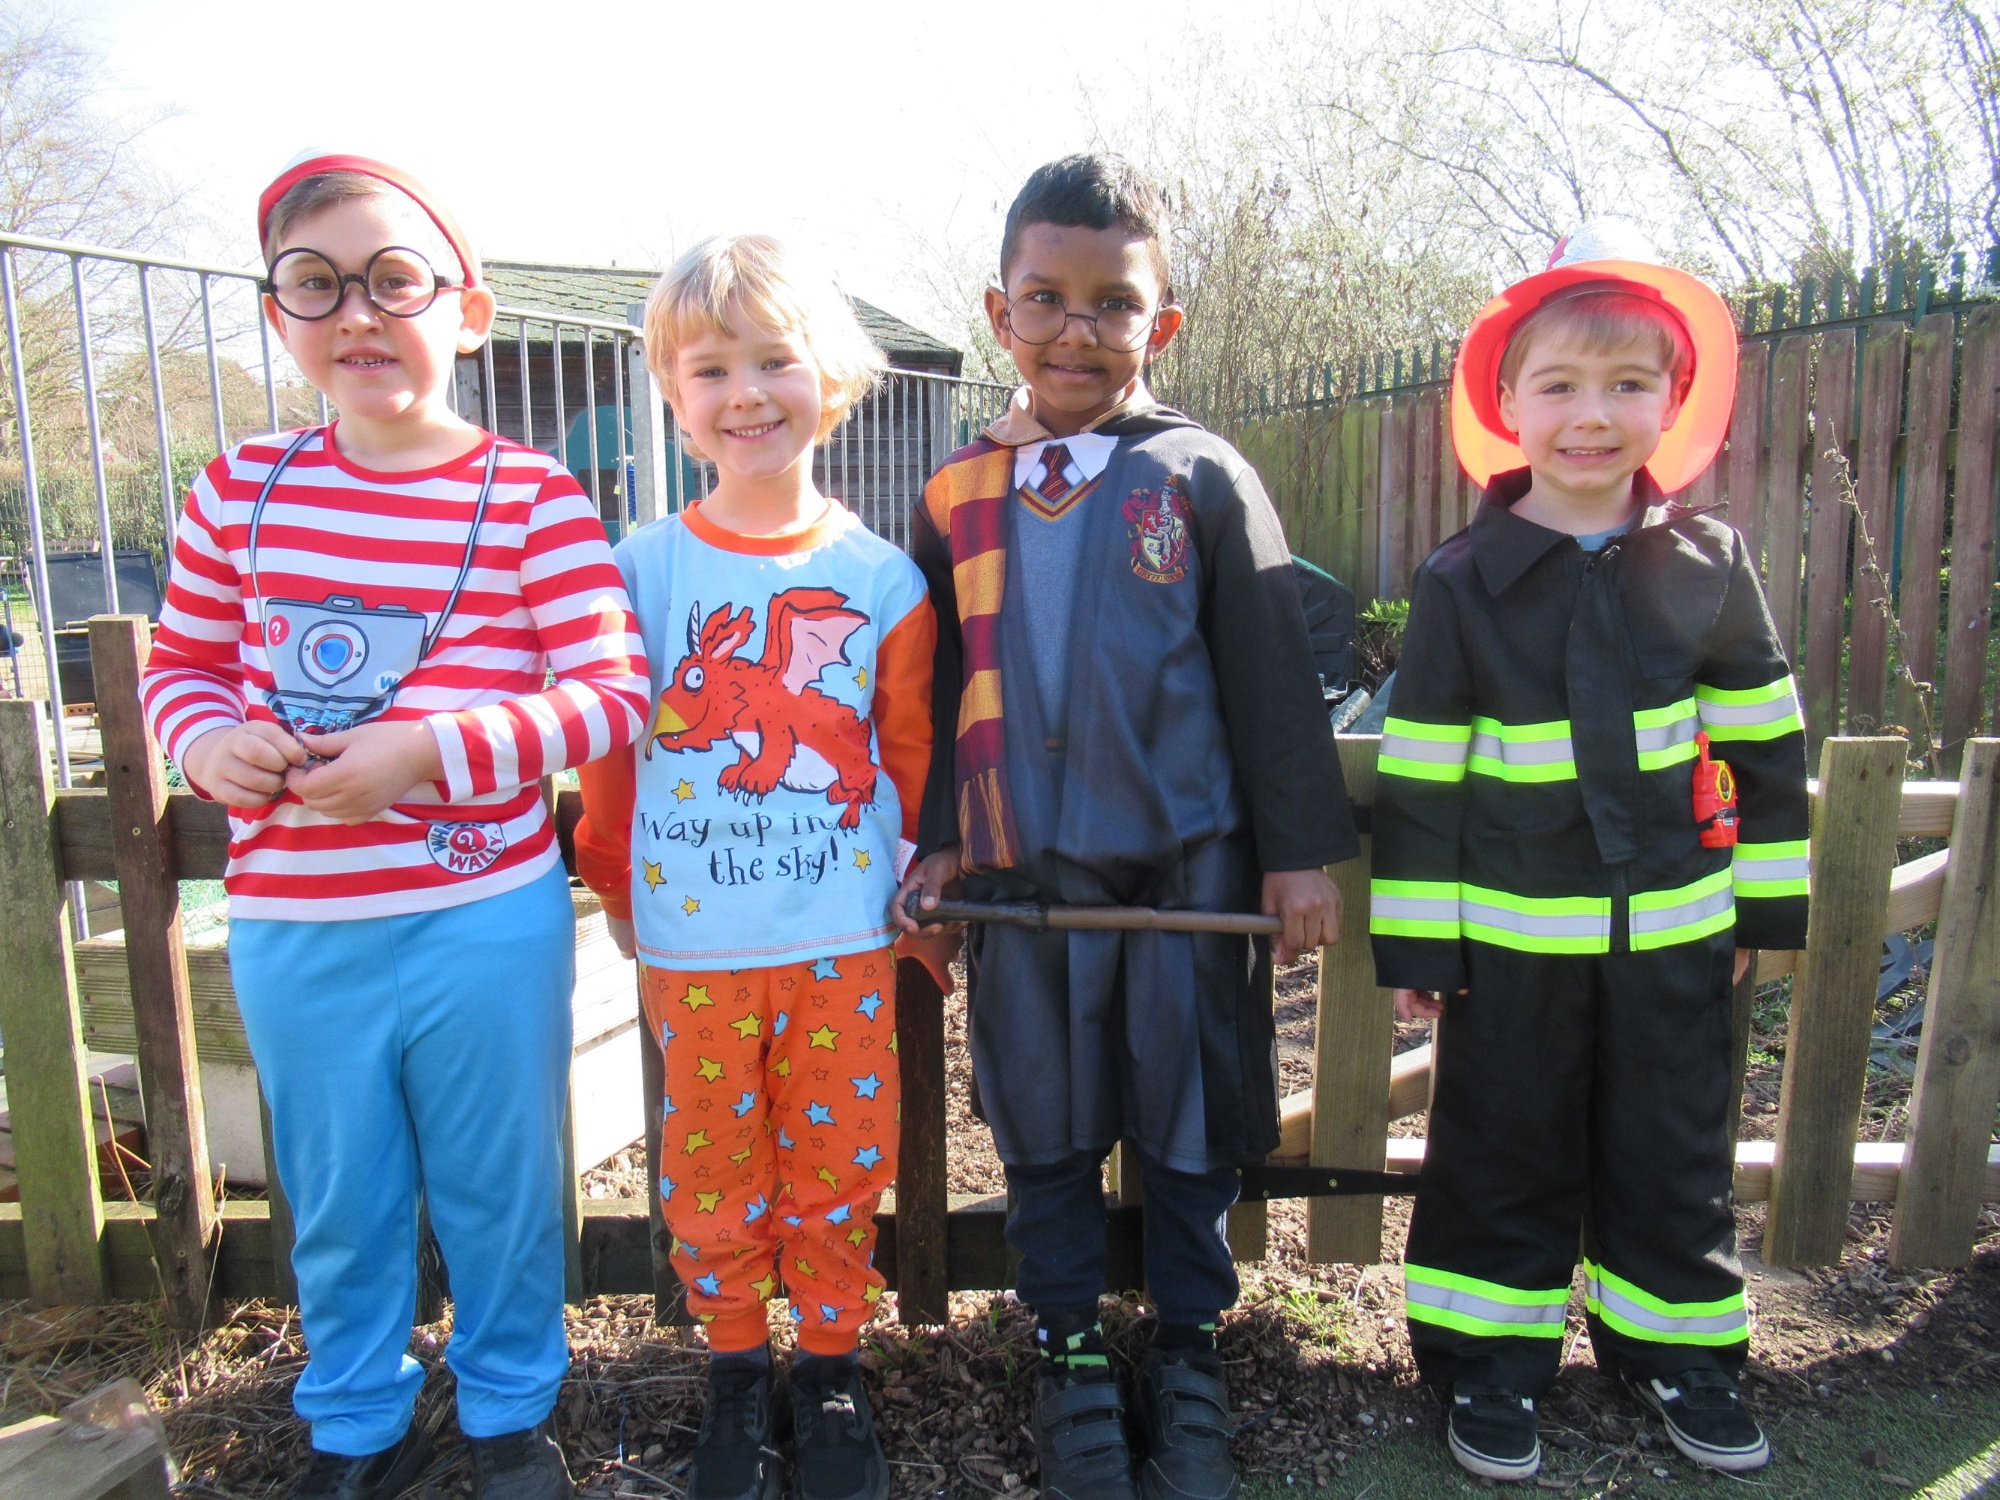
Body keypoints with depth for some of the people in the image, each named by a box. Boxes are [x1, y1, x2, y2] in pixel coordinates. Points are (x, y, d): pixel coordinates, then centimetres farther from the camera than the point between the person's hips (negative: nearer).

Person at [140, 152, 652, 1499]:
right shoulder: (243, 489, 3)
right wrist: (212, 741, -10)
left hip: (484, 921, -3)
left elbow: (616, 691, -13)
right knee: (339, 1201, 20)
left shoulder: (530, 495, -8)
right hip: (290, 928, 3)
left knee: (498, 1188, 15)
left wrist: (432, 750, -22)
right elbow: (180, 662, 13)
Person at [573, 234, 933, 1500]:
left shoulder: (880, 576, -1)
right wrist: (613, 883, 8)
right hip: (692, 943, 0)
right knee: (714, 1166, 13)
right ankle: (737, 1368, 35)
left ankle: (832, 1363, 34)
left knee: (840, 1158, 12)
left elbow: (915, 753, 6)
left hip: (844, 937, 0)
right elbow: (608, 744, 5)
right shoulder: (640, 569, -1)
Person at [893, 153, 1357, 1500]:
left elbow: (1272, 678, 0)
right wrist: (935, 840, 5)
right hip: (1021, 876, 2)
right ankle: (1071, 1351, 33)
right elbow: (934, 689, 10)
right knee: (1045, 1132, 12)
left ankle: (1190, 1359, 32)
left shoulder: (1202, 478, -1)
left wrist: (1301, 852, 0)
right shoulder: (959, 496, 4)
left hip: (1186, 867, -1)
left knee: (1190, 1128, 11)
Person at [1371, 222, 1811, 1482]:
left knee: (1675, 1148, 16)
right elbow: (1420, 773, -5)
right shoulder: (1462, 583, -7)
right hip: (1512, 933, -2)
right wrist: (1414, 938, -5)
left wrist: (1765, 898, 9)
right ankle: (1491, 1354, 29)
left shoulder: (1710, 564, -1)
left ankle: (1677, 1342, 38)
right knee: (1505, 1150, 11)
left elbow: (1765, 741, 8)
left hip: (1676, 928, 2)